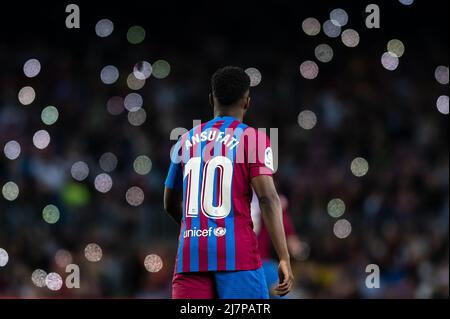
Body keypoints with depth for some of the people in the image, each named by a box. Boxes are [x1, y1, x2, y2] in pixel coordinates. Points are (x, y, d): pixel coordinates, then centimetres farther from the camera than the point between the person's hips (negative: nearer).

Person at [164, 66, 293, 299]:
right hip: (237, 253, -4)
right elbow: (268, 198, -10)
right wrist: (284, 259, -12)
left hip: (190, 253, 4)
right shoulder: (253, 139, 1)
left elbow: (170, 205, 24)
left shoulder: (186, 141, 15)